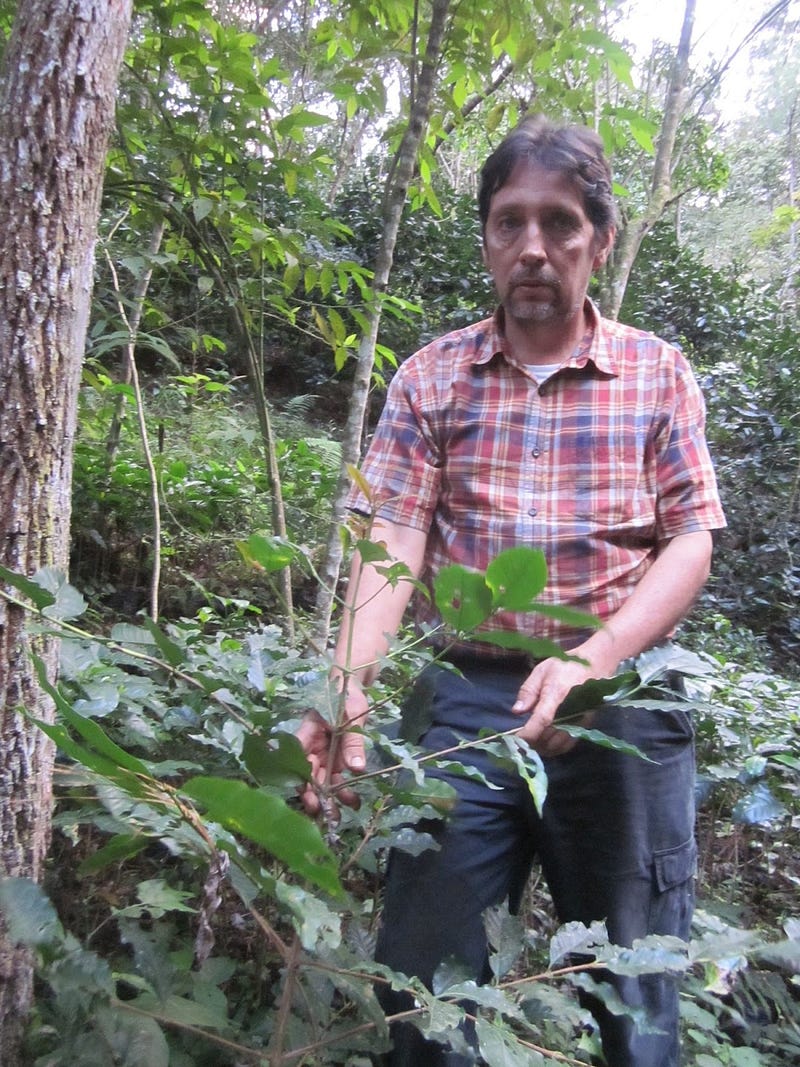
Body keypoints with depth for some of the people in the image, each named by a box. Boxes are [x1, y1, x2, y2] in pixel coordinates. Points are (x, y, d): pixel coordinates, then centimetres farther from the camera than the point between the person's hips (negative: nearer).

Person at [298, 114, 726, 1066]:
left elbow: (690, 545, -2)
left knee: (636, 990, 13)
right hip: (465, 697, 1)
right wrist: (346, 690, -21)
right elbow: (394, 543, -5)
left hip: (622, 703, 0)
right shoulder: (432, 378, 4)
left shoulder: (657, 374, 4)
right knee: (420, 982, 10)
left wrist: (590, 662, -19)